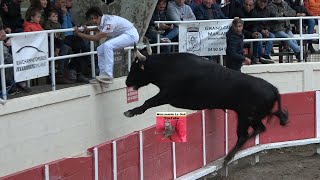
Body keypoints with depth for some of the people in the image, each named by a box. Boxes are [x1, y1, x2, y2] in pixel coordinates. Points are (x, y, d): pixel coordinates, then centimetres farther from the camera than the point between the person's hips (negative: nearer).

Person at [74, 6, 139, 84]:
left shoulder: (109, 22, -29)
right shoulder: (100, 22, -2)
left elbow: (96, 38, -27)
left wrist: (78, 33, -23)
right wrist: (87, 30, 4)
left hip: (131, 35, -10)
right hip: (120, 35, 10)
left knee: (107, 45, -28)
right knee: (100, 49, 3)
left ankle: (108, 76, -29)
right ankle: (103, 75, 7)